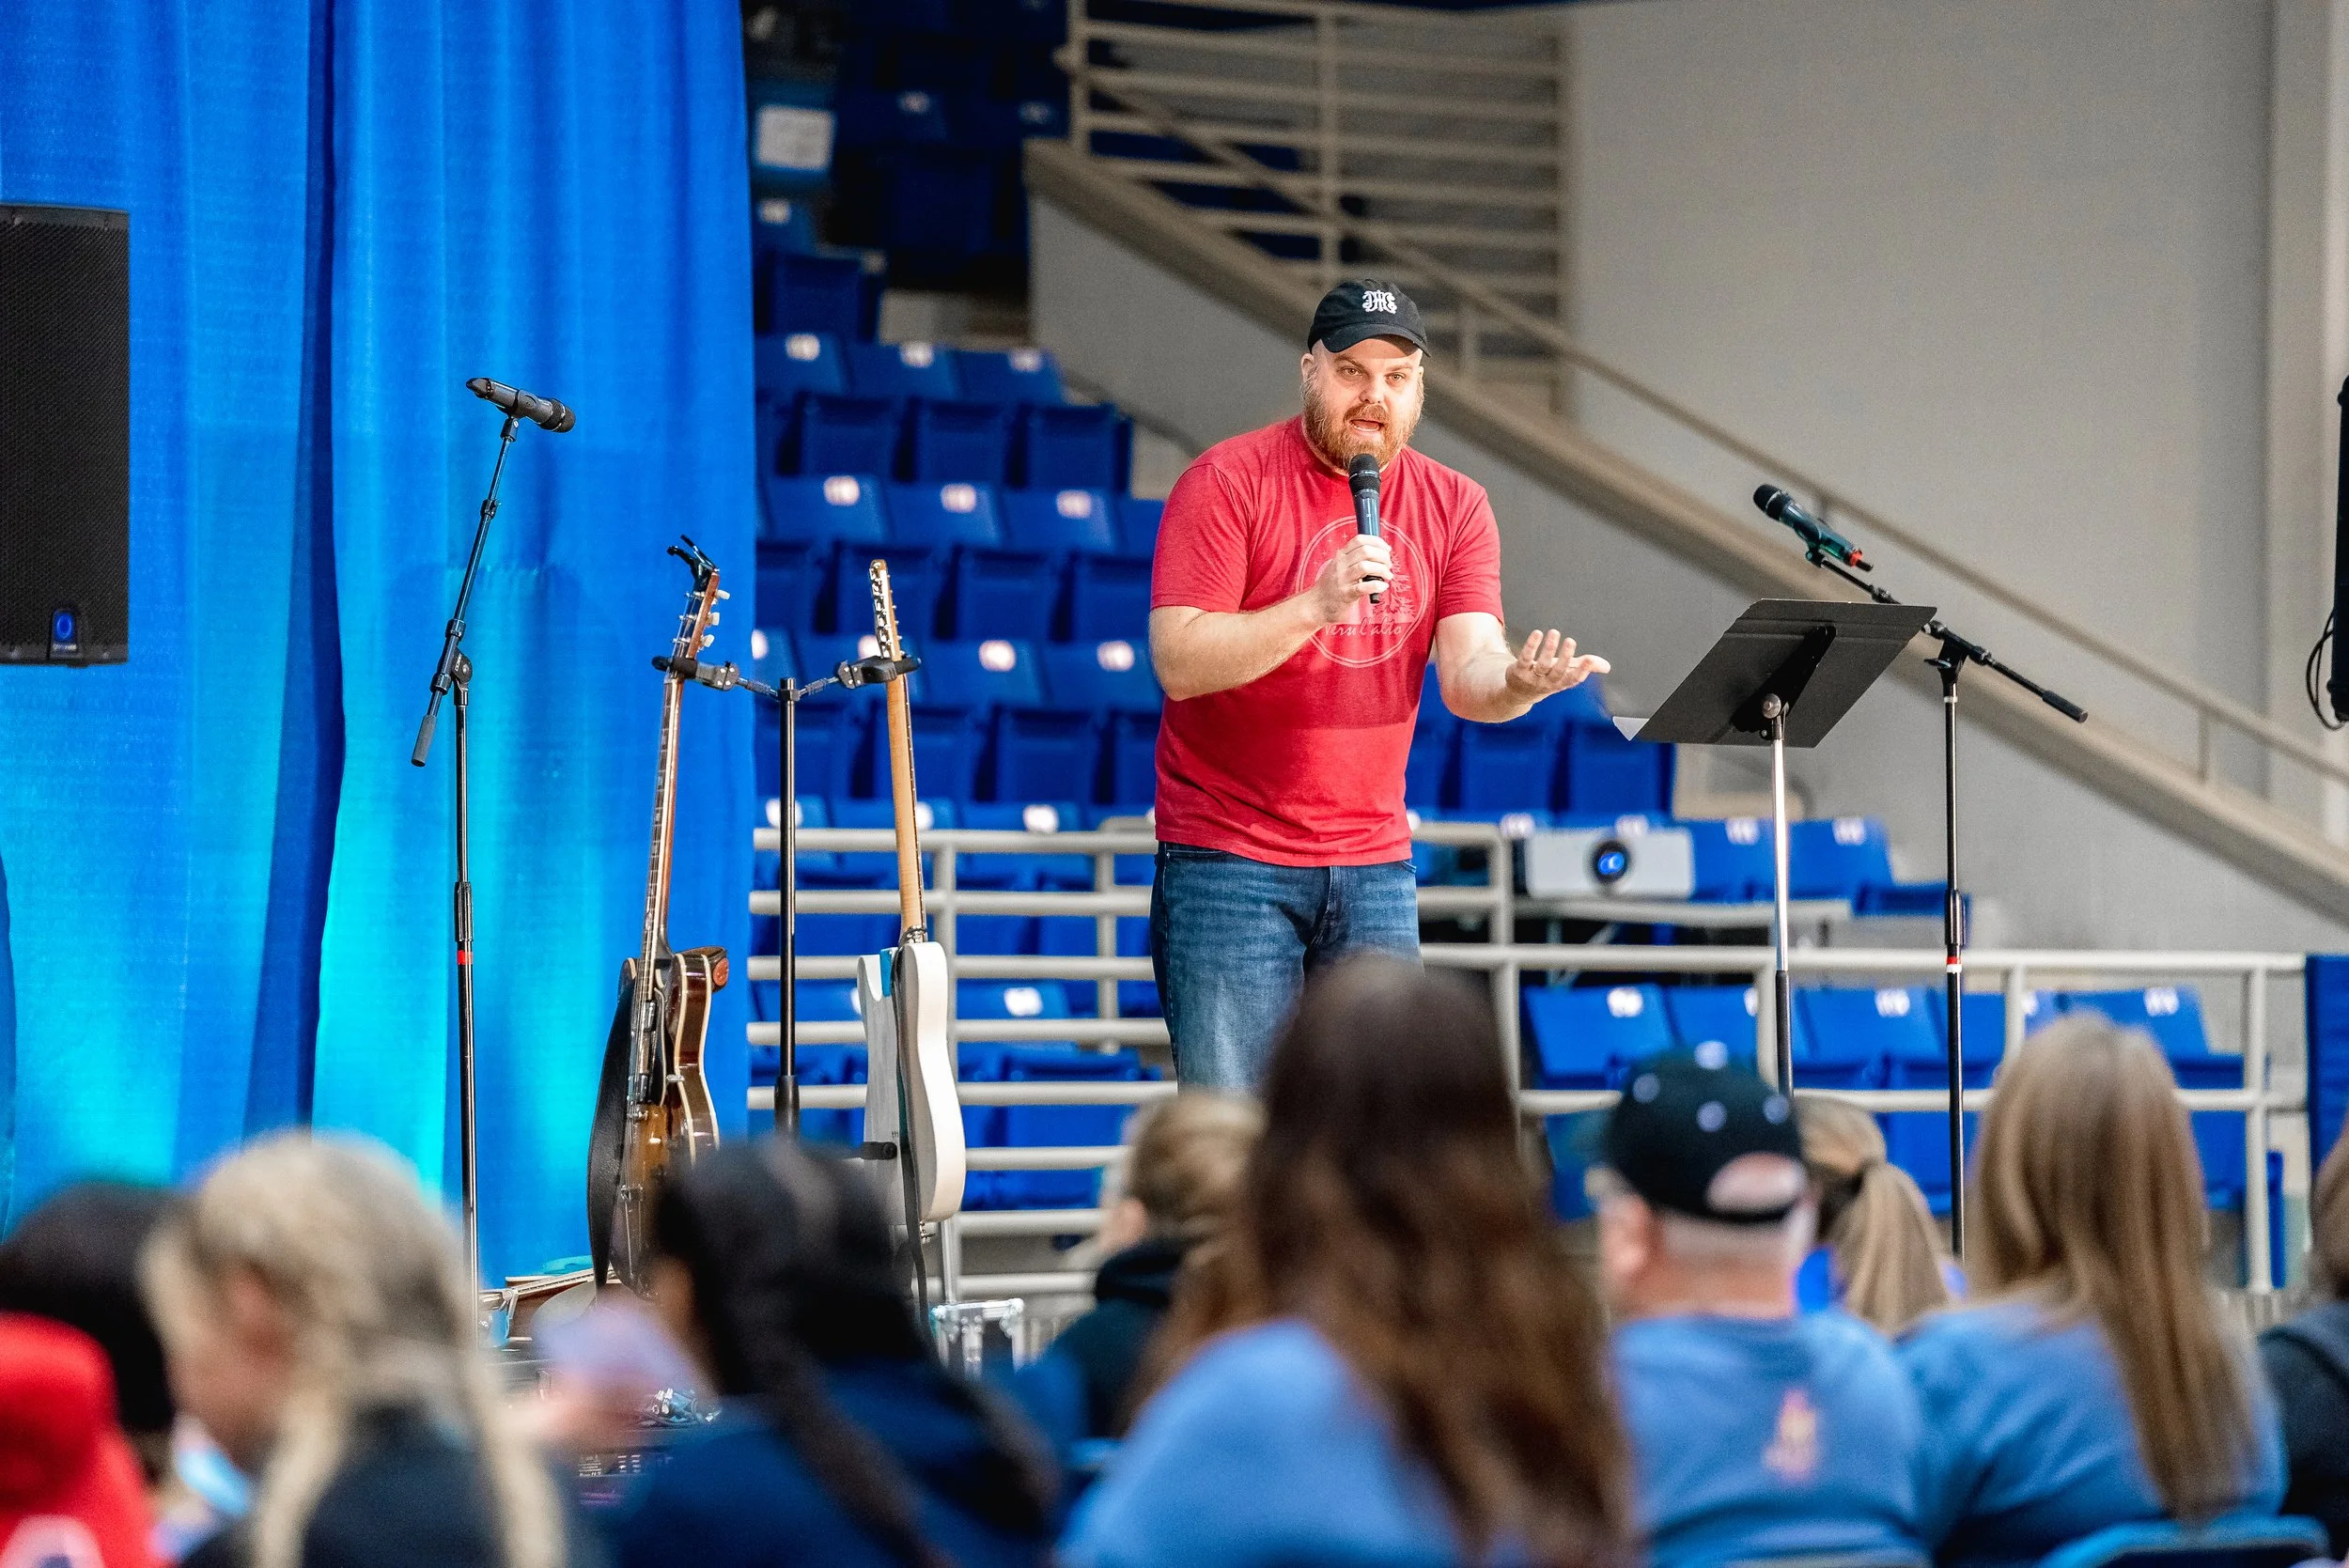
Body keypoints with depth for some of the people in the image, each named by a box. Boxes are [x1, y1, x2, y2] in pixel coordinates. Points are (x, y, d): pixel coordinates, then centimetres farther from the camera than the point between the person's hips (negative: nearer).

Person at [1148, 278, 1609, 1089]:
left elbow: (1466, 673, -5)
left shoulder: (1454, 507, 6)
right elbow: (1178, 662, -15)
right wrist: (1317, 605, -28)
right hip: (1230, 856, -4)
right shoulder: (1227, 481, -7)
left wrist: (1517, 681, -29)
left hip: (1375, 862, 4)